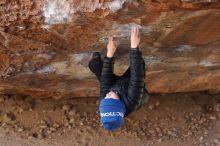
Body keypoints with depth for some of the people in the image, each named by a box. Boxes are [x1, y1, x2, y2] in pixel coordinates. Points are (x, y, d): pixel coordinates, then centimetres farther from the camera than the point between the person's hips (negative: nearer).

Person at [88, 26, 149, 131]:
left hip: (116, 84, 1)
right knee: (140, 63, -24)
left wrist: (110, 54, -26)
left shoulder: (103, 101, -38)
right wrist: (134, 48, -49)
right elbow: (137, 77, -47)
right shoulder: (131, 102, -48)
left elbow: (104, 79, -26)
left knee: (93, 64, -14)